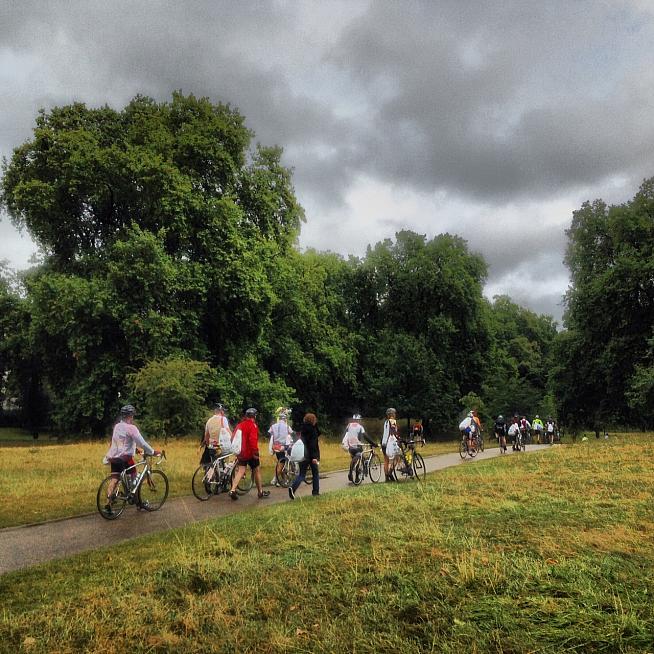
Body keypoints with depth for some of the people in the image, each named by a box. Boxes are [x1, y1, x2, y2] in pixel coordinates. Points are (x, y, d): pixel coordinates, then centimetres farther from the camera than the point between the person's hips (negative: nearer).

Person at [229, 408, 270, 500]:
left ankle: (233, 490, -6)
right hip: (250, 453, -7)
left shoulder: (240, 424, 10)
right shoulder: (252, 425, -14)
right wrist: (255, 452, -21)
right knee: (257, 470, 8)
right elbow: (253, 440, -25)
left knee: (241, 470, 9)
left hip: (241, 453, 7)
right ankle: (260, 492, 18)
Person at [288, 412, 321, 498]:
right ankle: (315, 491, 17)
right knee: (315, 473, 13)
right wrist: (314, 457, -21)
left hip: (302, 455, 6)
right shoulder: (313, 430, -13)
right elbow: (313, 444, -19)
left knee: (302, 474, 7)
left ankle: (293, 487, -15)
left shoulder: (303, 429, 8)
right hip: (311, 455, -6)